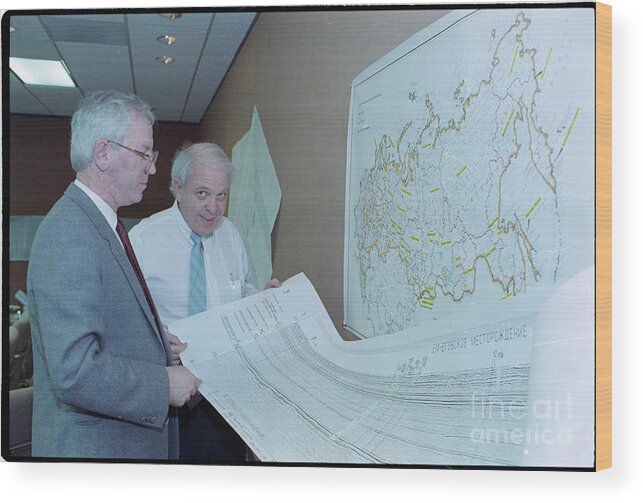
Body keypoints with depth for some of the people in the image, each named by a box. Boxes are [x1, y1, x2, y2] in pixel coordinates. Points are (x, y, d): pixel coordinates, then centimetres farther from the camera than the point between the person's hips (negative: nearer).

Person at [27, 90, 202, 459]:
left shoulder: (103, 226, 10)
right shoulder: (70, 234, -22)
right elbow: (75, 371, -29)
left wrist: (158, 344, 6)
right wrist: (165, 384, -19)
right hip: (93, 446, -9)